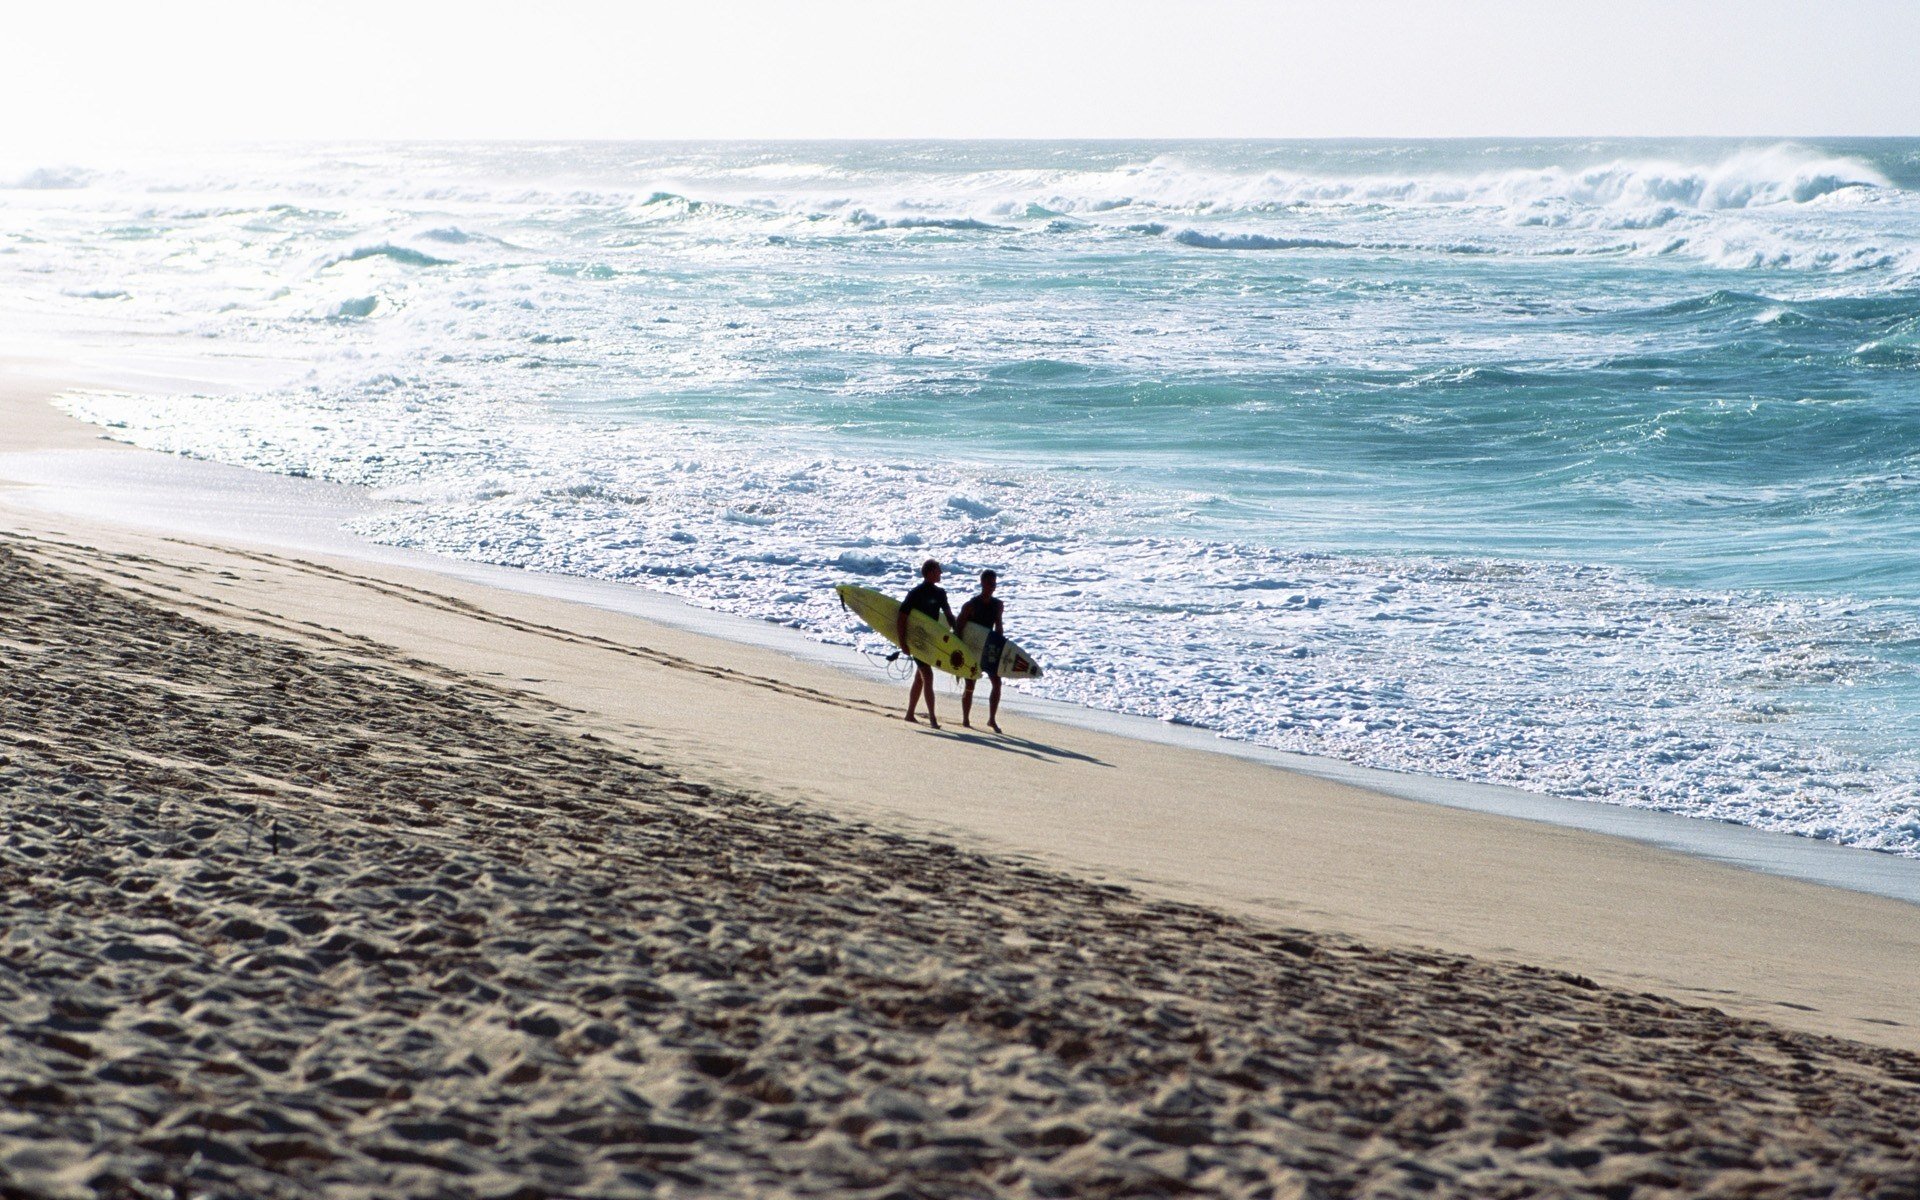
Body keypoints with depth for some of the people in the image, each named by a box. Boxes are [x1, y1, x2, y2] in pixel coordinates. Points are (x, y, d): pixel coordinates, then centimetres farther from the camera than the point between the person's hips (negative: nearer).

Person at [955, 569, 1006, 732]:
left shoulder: (998, 605, 3)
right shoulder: (971, 605, -13)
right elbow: (958, 628, -12)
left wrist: (1002, 646, 13)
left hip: (989, 647, 5)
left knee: (997, 682, -5)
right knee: (970, 685, 0)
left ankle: (992, 719, 5)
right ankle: (965, 720, 13)